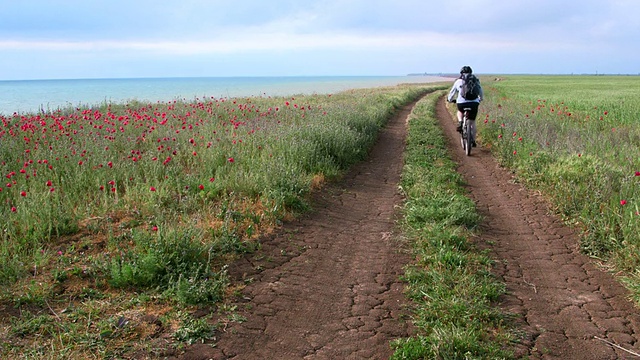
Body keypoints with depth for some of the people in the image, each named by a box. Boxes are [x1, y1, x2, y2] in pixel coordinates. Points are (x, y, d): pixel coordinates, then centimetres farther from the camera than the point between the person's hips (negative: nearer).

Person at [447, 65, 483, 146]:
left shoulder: (458, 81, 13)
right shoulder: (475, 80, 17)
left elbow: (452, 93, 22)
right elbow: (481, 93, 29)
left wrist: (450, 99, 43)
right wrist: (480, 99, 50)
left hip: (461, 103, -1)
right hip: (474, 103, 1)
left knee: (460, 112, 35)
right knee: (472, 122, 20)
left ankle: (460, 123, 7)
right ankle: (473, 141, 19)